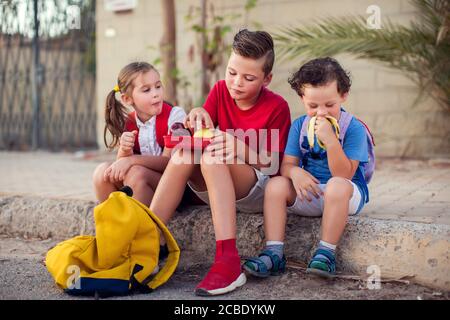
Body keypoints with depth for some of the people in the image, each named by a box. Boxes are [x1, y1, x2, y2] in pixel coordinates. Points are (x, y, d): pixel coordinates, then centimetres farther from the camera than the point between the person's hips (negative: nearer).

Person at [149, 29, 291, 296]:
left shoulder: (277, 107, -11)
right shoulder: (221, 91, 1)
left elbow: (272, 167, -11)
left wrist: (240, 148, -30)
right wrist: (197, 115, -25)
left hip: (259, 192, -4)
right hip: (218, 189, 5)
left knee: (212, 157, -33)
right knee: (185, 152, -24)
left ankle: (228, 261, -43)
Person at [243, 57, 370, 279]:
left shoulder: (353, 128, -13)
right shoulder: (299, 126, 2)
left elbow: (344, 175, -21)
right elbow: (287, 164, -1)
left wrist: (330, 140, -33)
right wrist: (295, 172, -26)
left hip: (346, 194, -4)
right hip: (307, 194, 4)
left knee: (337, 186, -37)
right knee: (276, 184, -20)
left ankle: (326, 253, -27)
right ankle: (274, 253, -22)